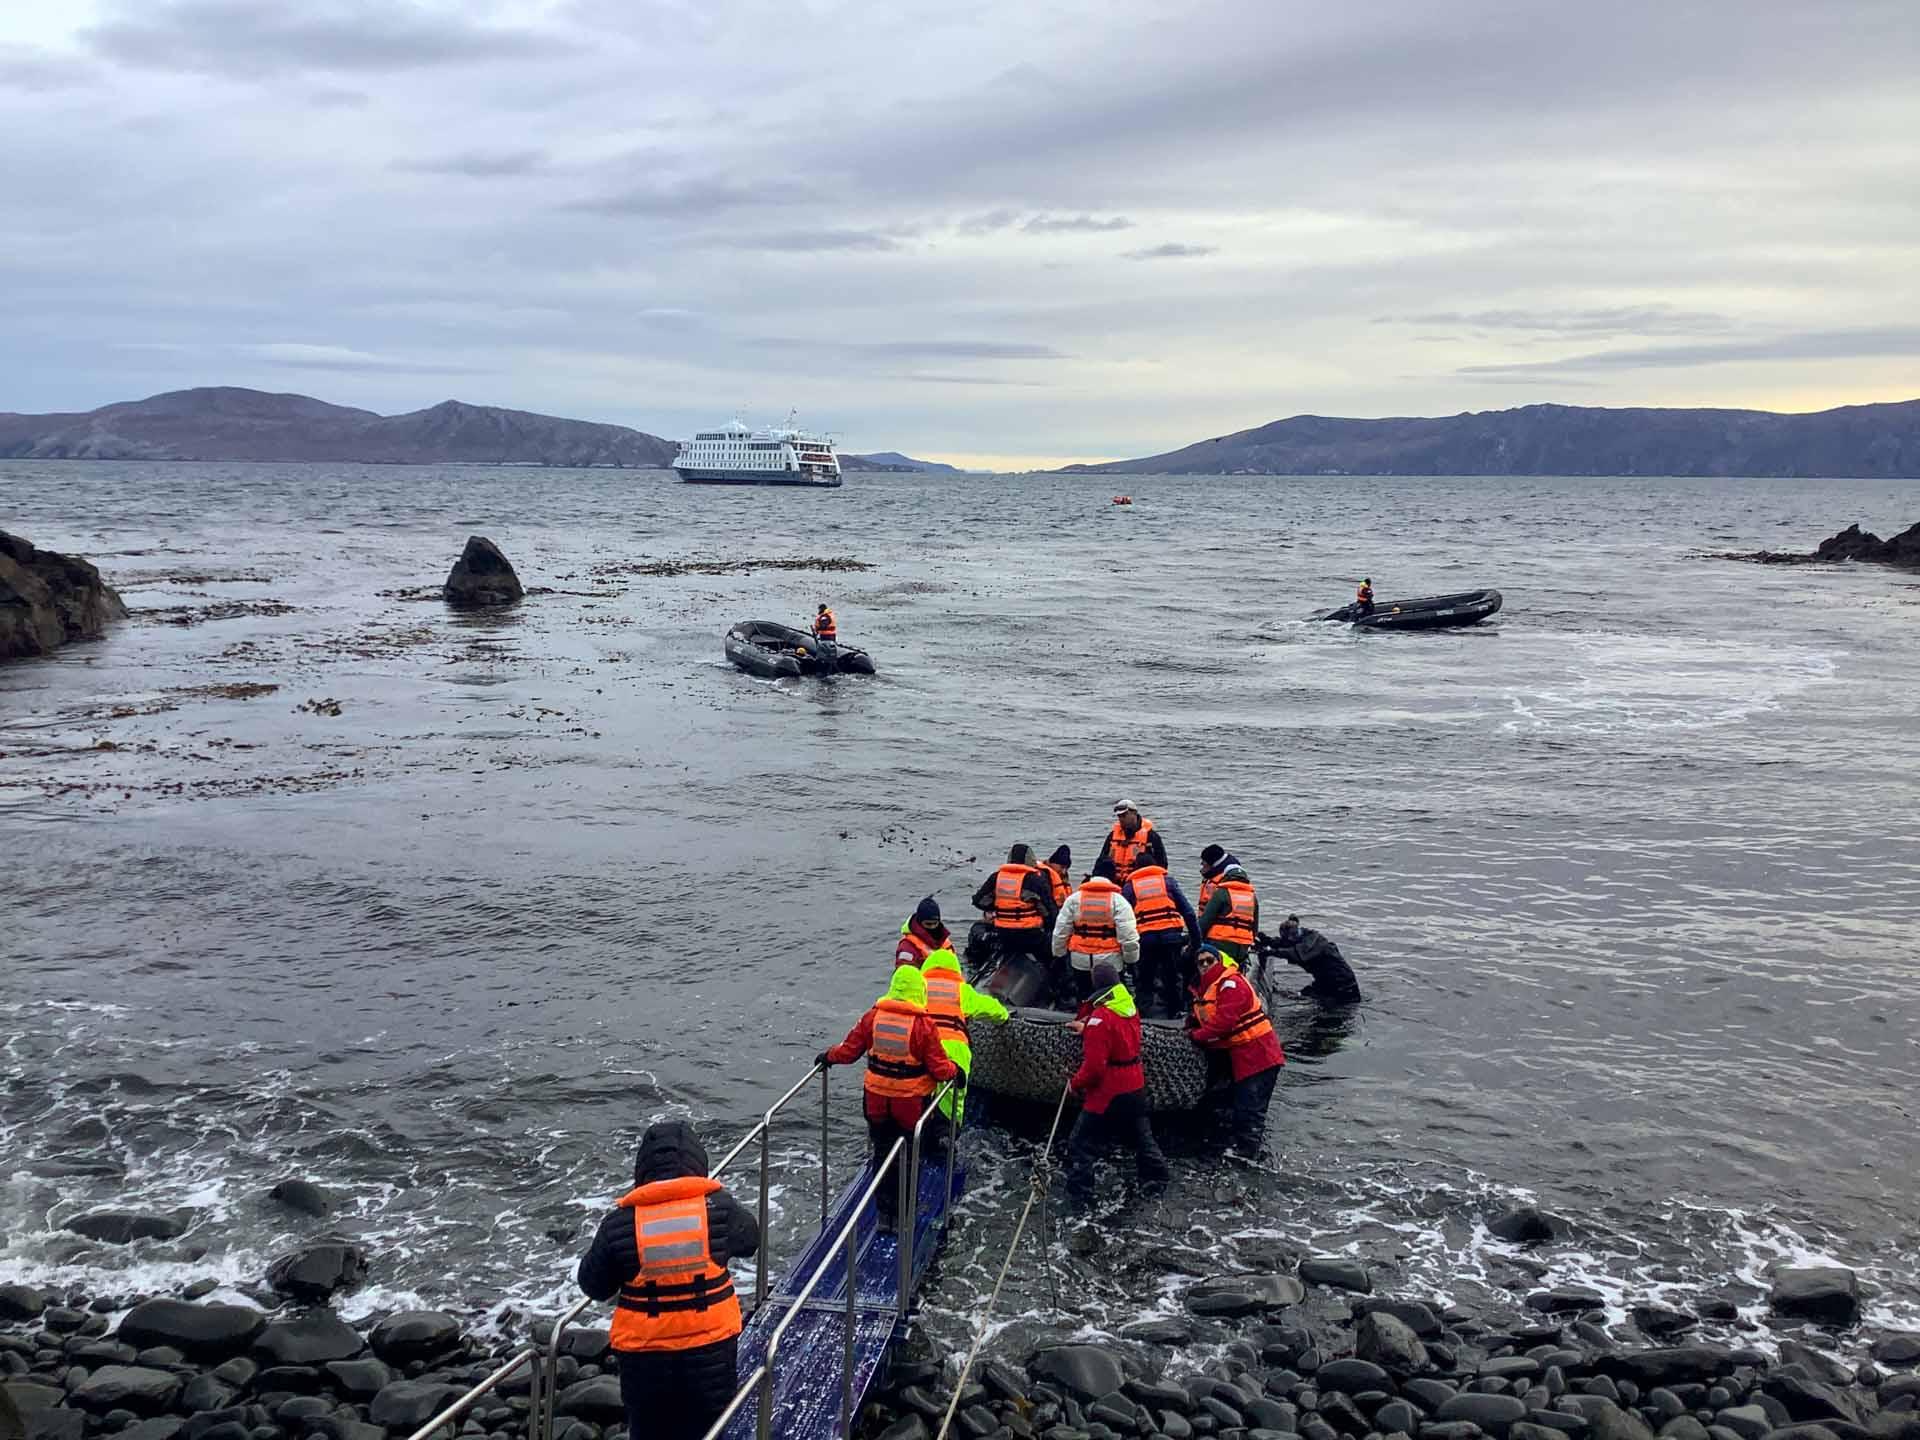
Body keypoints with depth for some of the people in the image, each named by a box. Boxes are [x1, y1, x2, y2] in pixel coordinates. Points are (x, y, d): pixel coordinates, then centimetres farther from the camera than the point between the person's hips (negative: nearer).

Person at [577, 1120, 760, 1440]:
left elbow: (594, 1286, 0)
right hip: (711, 1347, 0)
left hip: (644, 1357, 0)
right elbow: (750, 1238, 9)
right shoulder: (718, 1208, -11)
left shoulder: (619, 1224, -12)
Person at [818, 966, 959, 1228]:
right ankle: (902, 1214, 22)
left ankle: (884, 1213, 25)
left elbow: (849, 1050, 0)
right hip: (912, 1102, -3)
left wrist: (828, 1056, 19)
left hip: (877, 1100, 3)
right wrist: (955, 1070, 8)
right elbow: (939, 1068, -14)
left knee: (882, 1154, 18)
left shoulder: (873, 1017, -8)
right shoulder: (924, 1024, -17)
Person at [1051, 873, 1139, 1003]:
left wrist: (1058, 954, 17)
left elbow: (1060, 931, 5)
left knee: (1083, 997, 17)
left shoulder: (1074, 898, 3)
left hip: (1080, 959, 2)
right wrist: (1131, 959, 2)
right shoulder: (1118, 900, -5)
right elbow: (1128, 935, -9)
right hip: (1109, 960, -2)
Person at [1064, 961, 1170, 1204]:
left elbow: (1094, 1065, -24)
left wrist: (1075, 1083, -9)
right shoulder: (1131, 1007, -1)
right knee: (1140, 1136, 27)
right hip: (1135, 1089, 8)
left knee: (1080, 1144, 2)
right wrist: (1086, 1029, 22)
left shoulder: (1100, 1017, -23)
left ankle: (1078, 1195, 4)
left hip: (1107, 1093, -7)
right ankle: (1156, 1176, 40)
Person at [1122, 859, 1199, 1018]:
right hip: (1172, 934, 0)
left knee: (1145, 977, 14)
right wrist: (1196, 938, 9)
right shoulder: (1168, 880, 12)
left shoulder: (1129, 886, 12)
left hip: (1145, 938, 0)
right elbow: (1188, 911, 7)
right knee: (1173, 975, 14)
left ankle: (1144, 1009, 10)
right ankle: (1174, 1010, 17)